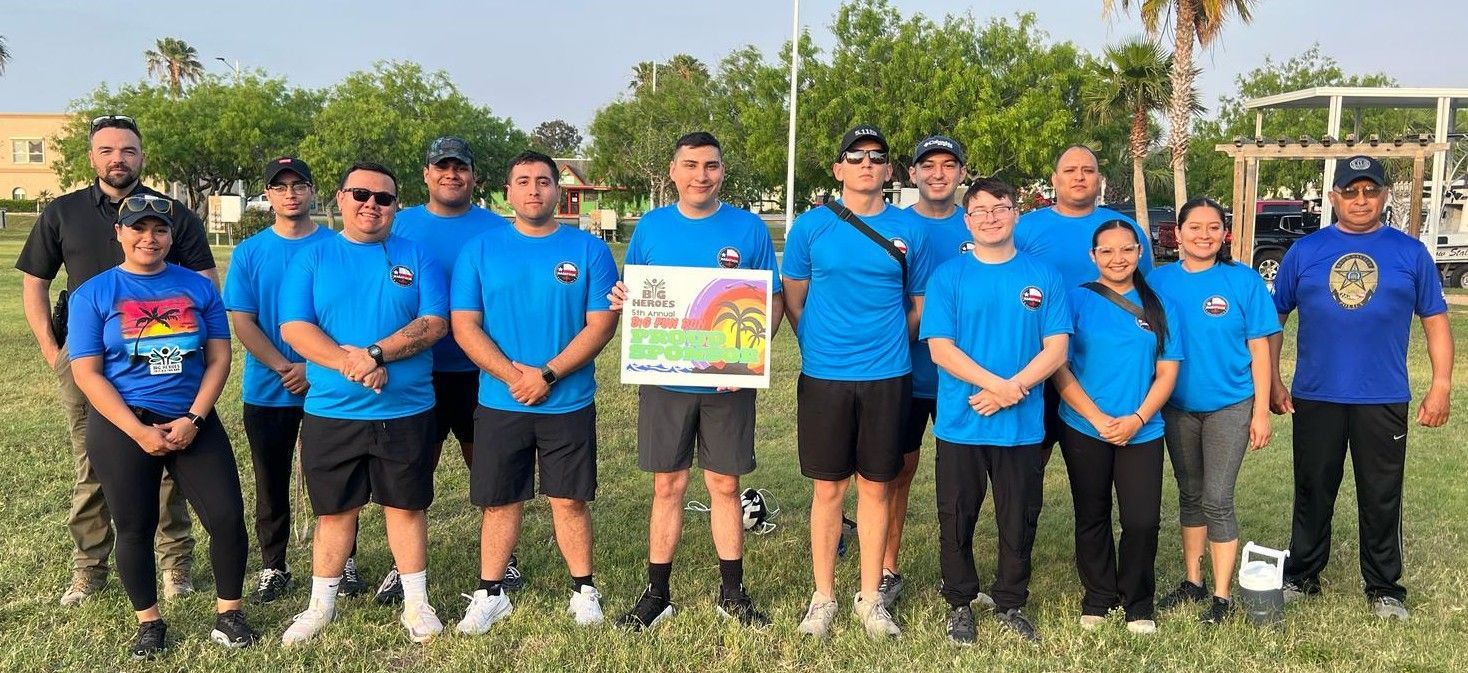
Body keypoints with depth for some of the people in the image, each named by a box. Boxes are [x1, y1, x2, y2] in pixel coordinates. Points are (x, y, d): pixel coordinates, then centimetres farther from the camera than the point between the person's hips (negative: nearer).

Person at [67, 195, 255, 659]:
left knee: (228, 517, -5)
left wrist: (194, 419, -11)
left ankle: (228, 613, 14)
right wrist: (140, 432, -14)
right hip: (122, 428, -1)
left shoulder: (198, 288, 5)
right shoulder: (93, 294, 0)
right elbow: (87, 373, -5)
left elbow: (219, 358, 2)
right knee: (135, 528, 7)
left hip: (194, 422, 2)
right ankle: (149, 622, 25)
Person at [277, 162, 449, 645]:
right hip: (330, 411, 1)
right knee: (335, 511, 11)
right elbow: (294, 327, -6)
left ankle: (416, 604, 22)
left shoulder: (417, 258, 4)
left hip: (406, 410, 0)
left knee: (406, 505, 9)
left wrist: (377, 353, -20)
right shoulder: (312, 259, 4)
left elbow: (434, 323, -7)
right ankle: (321, 605, 26)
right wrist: (347, 362, -20)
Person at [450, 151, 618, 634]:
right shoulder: (481, 251, 3)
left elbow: (602, 324, -6)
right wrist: (512, 374, -14)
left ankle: (584, 589, 22)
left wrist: (548, 375, -15)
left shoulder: (589, 250, 0)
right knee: (499, 502, 9)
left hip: (569, 404, -1)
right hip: (498, 404, 1)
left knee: (570, 500, 7)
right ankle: (491, 594, 23)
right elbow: (464, 326, -1)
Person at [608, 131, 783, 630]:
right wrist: (619, 300, -13)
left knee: (725, 485, 8)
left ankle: (733, 593, 22)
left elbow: (773, 301, 3)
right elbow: (632, 295, 11)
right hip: (664, 379, 1)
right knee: (668, 486, 7)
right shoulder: (650, 227, 4)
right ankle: (657, 594, 19)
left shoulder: (749, 229, 0)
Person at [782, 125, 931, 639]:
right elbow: (792, 300, 9)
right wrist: (819, 347, 9)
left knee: (876, 487, 8)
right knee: (828, 487, 6)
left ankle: (870, 598, 21)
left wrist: (888, 347, 10)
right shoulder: (811, 226, 1)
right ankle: (823, 597, 19)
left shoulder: (909, 230, 4)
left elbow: (918, 305, 12)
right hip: (824, 376, -1)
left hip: (888, 377, 1)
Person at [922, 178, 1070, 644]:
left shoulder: (1043, 277, 4)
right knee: (957, 518, 8)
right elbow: (940, 348, -8)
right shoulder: (948, 277, -1)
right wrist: (996, 384, -18)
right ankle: (959, 605, 25)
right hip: (960, 423, -1)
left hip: (1024, 424, 1)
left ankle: (1011, 605, 27)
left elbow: (1055, 350, -1)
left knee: (1020, 520, 10)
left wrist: (1013, 389, -15)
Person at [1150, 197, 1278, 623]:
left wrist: (1261, 411, -7)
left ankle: (1222, 596, 8)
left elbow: (1259, 349, -4)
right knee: (1189, 494, 15)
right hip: (1177, 407, 3)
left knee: (1217, 500, -4)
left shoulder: (1244, 281, -7)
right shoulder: (1159, 281, -1)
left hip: (1230, 405, -3)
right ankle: (1192, 581, 29)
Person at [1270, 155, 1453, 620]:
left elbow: (1435, 321, 6)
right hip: (1314, 398, 0)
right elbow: (1274, 318, 7)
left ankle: (1384, 590, 22)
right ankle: (1301, 578, 24)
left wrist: (1441, 385, -1)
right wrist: (1272, 381, 2)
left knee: (1382, 498, 8)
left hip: (1383, 400, 0)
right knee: (1312, 493, 11)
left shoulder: (1410, 253, 5)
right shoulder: (1305, 251, 4)